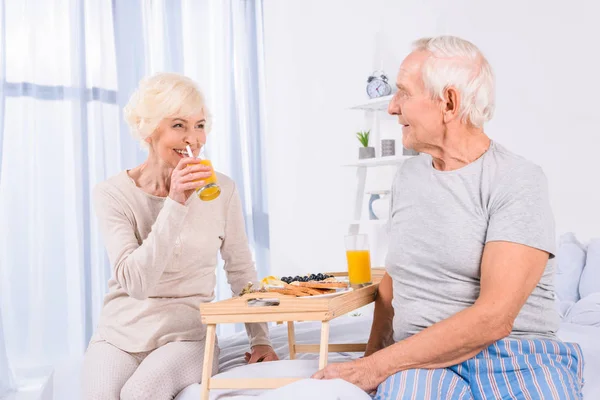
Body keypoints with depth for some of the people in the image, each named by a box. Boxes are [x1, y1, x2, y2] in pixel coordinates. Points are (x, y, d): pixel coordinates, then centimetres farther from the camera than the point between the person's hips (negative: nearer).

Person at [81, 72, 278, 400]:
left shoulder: (221, 191, -2)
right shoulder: (113, 194, -6)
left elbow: (241, 272, 9)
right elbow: (135, 282, -18)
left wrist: (260, 338, 3)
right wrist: (175, 204, -24)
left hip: (187, 335, 0)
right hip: (120, 335, 0)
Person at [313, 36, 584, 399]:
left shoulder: (518, 180, -8)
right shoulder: (408, 175, 12)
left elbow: (493, 319, -18)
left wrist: (373, 369, -19)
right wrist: (370, 360, 3)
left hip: (518, 361, -1)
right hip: (421, 360, 2)